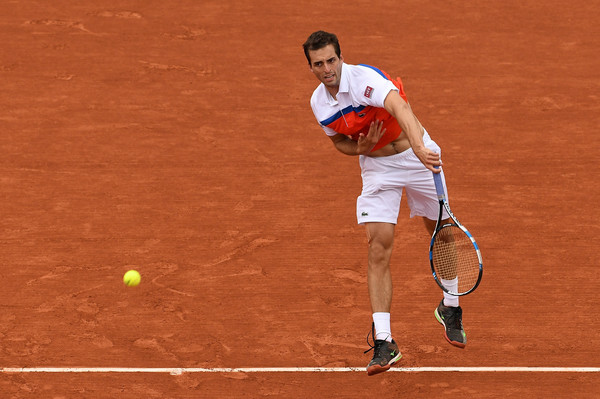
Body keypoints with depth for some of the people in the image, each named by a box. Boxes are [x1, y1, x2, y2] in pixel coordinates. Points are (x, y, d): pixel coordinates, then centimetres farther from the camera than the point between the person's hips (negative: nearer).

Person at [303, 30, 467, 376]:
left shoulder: (366, 79, -28)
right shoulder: (319, 103, -8)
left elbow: (400, 107, -47)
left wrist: (420, 148, -64)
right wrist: (359, 148, -14)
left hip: (417, 155, -3)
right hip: (377, 166, 3)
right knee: (379, 247, -11)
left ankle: (450, 309, 38)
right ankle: (383, 342, -12)